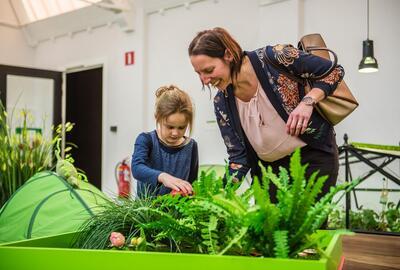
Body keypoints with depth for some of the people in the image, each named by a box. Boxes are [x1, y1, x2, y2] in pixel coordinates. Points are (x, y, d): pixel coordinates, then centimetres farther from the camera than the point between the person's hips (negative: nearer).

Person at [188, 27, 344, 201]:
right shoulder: (222, 103, -6)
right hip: (267, 167, 4)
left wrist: (308, 101, -27)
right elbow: (238, 156, -4)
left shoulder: (273, 57, -19)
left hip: (314, 156, -3)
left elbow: (334, 71, -11)